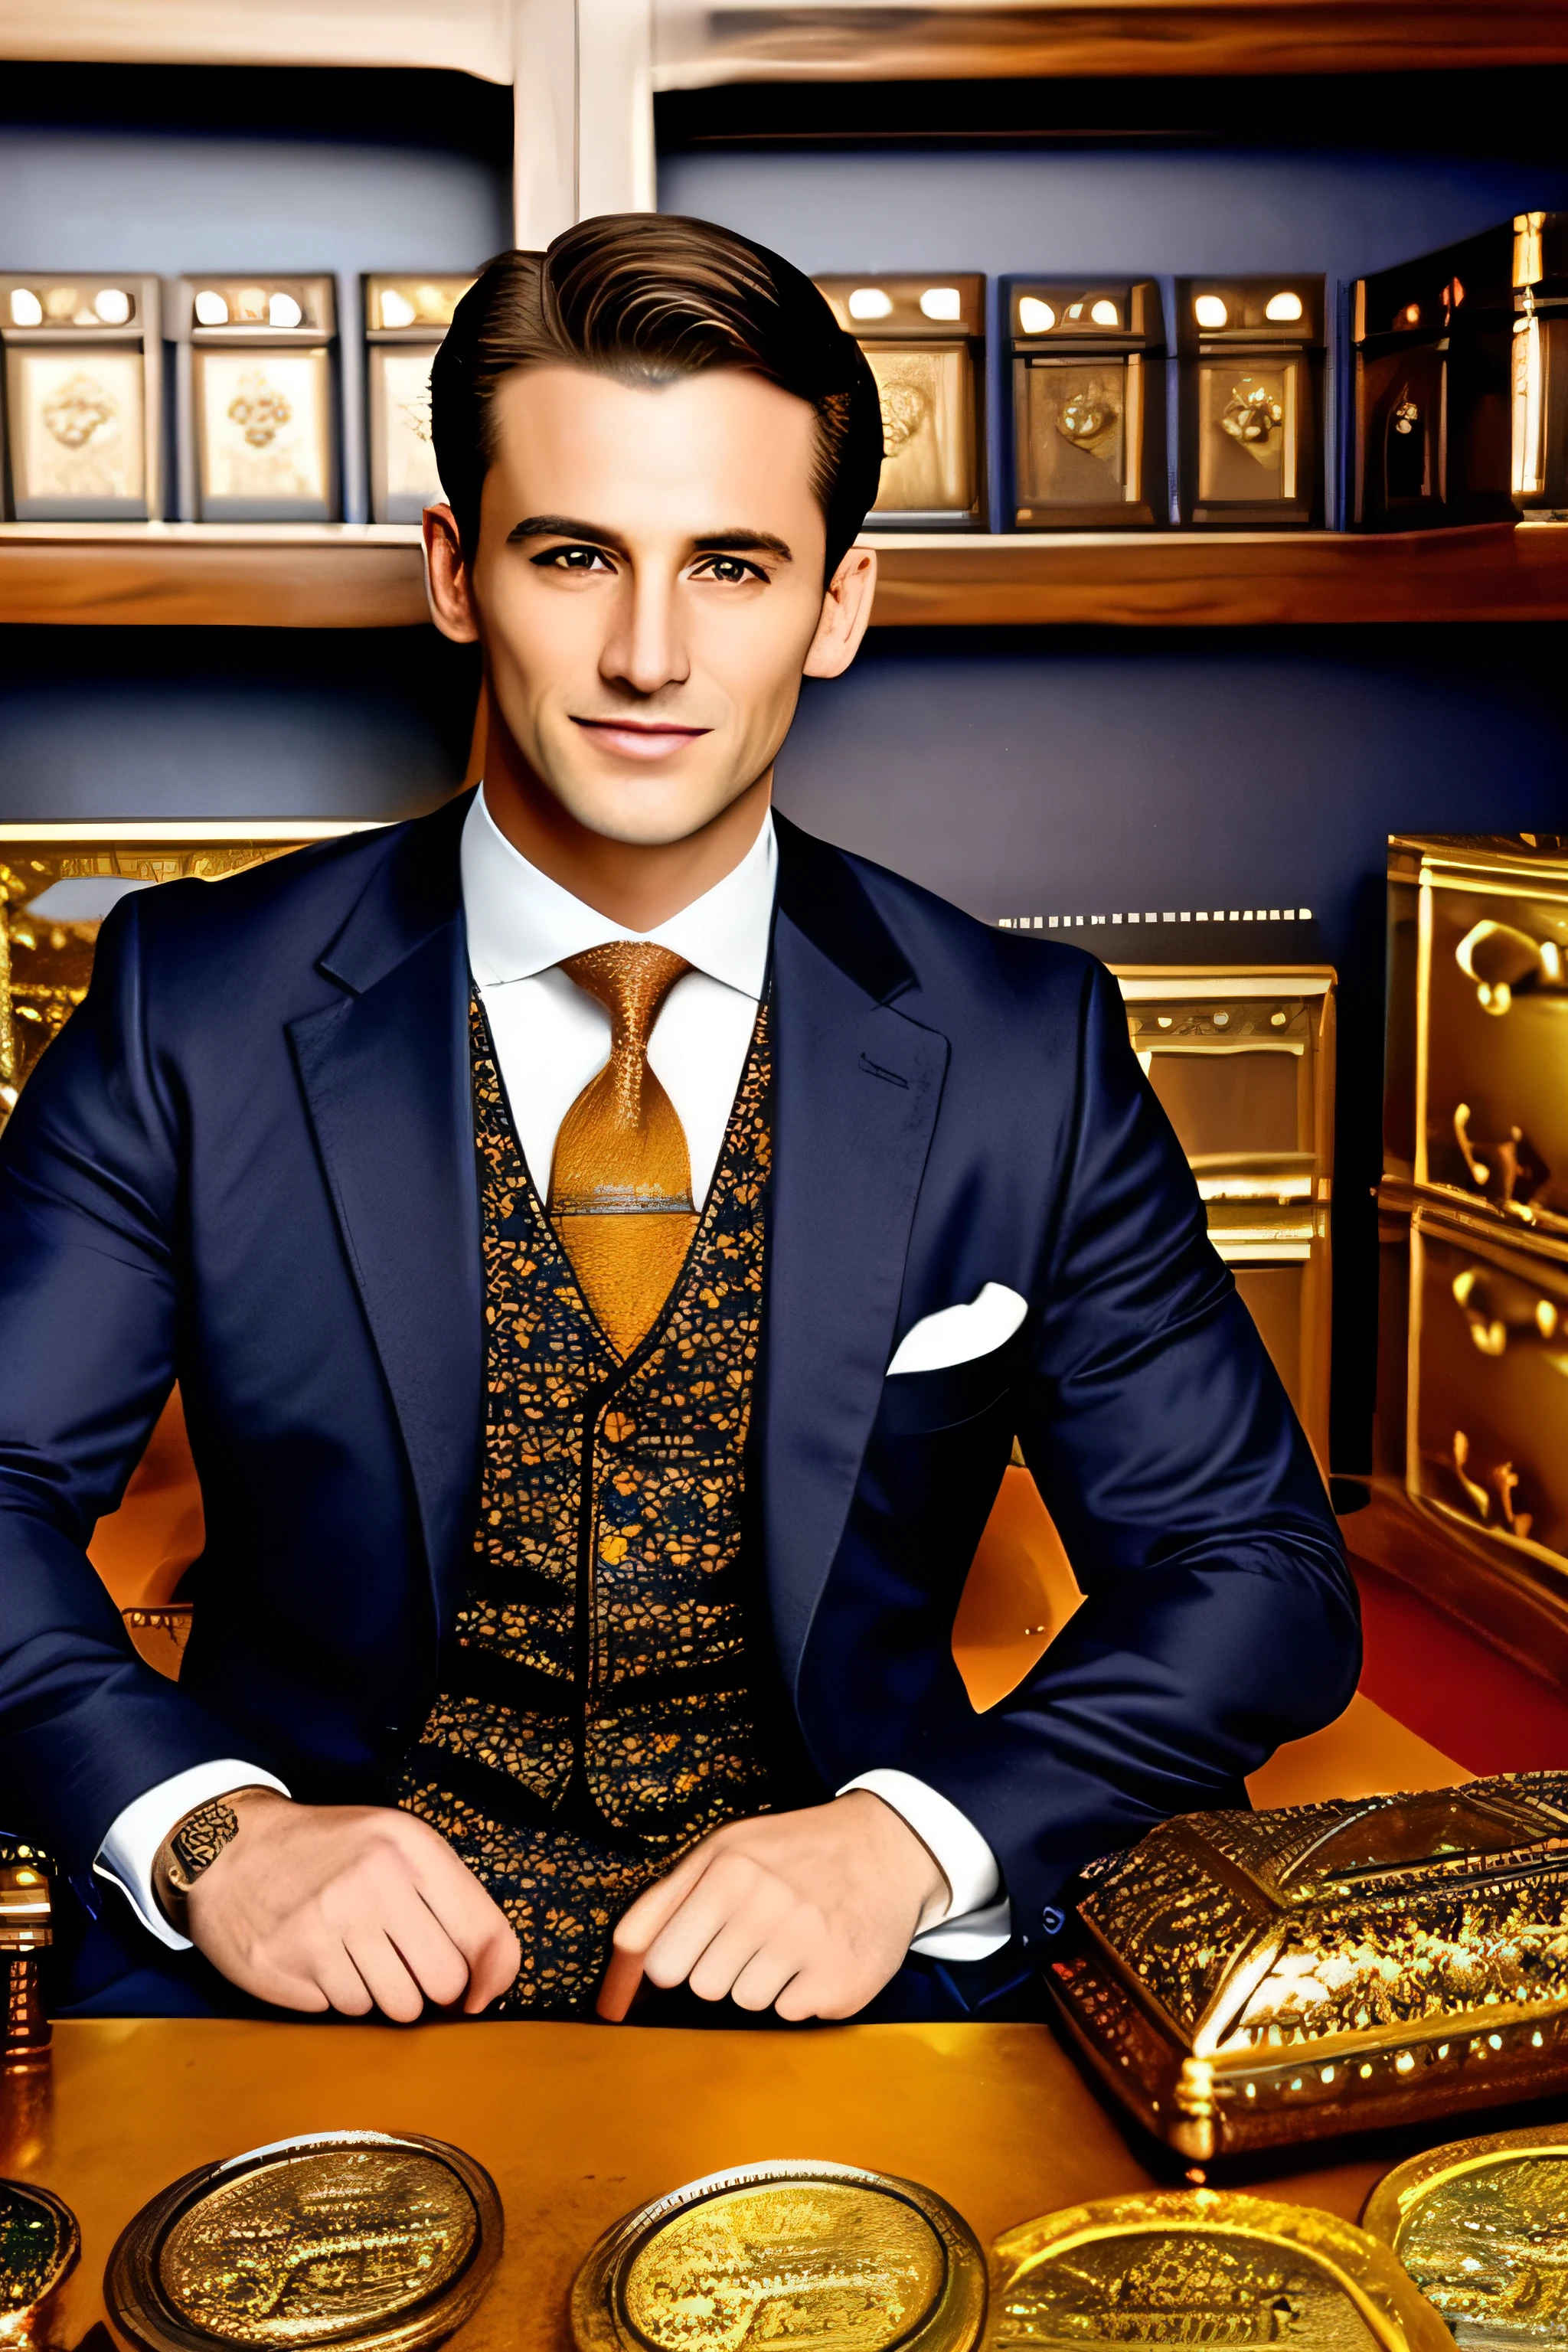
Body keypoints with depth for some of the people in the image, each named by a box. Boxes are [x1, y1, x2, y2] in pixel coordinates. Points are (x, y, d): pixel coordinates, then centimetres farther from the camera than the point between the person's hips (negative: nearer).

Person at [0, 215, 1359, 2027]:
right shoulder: (196, 1007, -1)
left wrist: (913, 1839, -13)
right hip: (322, 1966, 0)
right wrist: (204, 1831, -19)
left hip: (828, 1985, 1)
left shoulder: (1025, 1052, 1)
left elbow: (1255, 1571, 2)